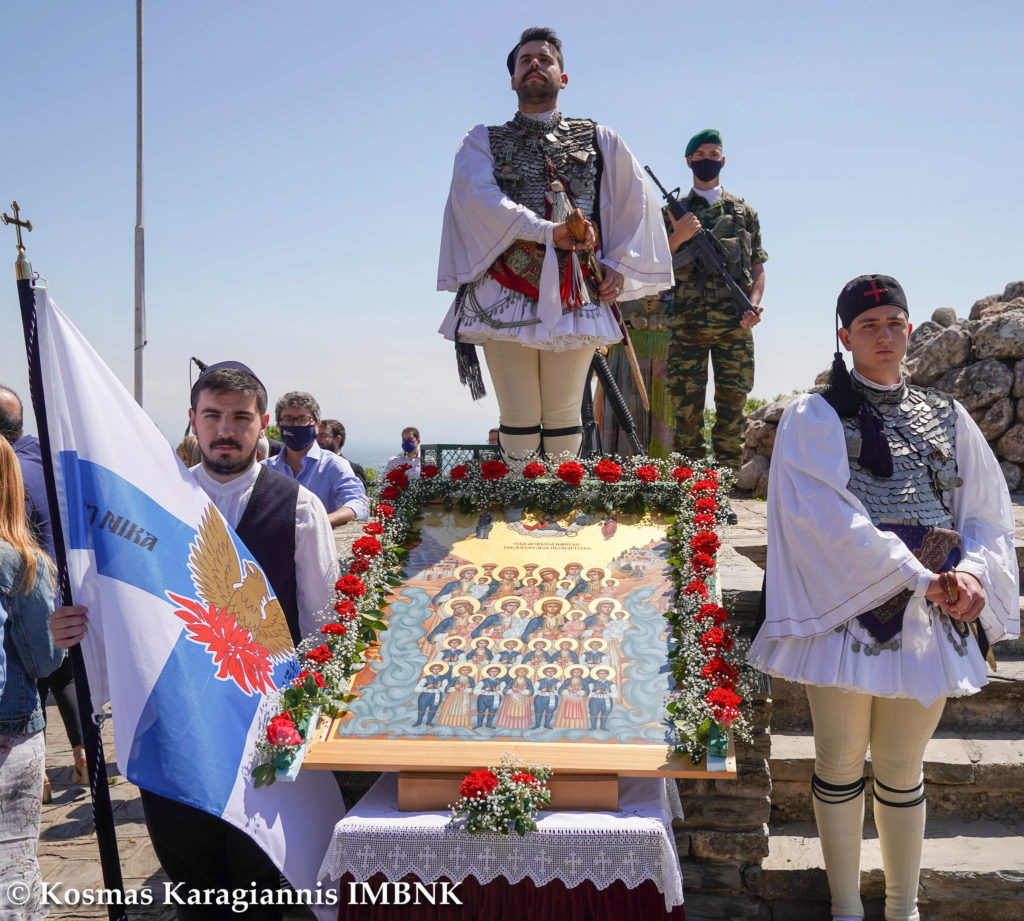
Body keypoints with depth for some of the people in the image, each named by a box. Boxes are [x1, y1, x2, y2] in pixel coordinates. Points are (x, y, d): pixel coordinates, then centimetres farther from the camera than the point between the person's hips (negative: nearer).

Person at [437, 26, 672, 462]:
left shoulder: (600, 141, 18)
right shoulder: (483, 141, 14)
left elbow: (637, 201, 20)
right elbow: (478, 197, -5)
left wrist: (620, 266, 8)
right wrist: (550, 231, -15)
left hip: (574, 297, 1)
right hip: (507, 294, -1)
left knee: (564, 416, 0)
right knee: (518, 420, -3)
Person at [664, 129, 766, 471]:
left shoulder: (743, 211, 17)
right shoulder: (673, 211, 15)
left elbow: (757, 269, 15)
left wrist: (754, 302, -5)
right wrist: (678, 237, -7)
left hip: (734, 323, 1)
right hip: (686, 323, -1)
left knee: (732, 406, -1)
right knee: (686, 408, -4)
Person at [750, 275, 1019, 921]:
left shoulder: (947, 417, 11)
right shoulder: (815, 417, -2)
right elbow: (829, 517, -14)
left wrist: (971, 574, -11)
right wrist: (919, 578, -18)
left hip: (929, 622, 3)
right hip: (848, 612, -3)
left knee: (902, 771, 14)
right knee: (841, 765, 8)